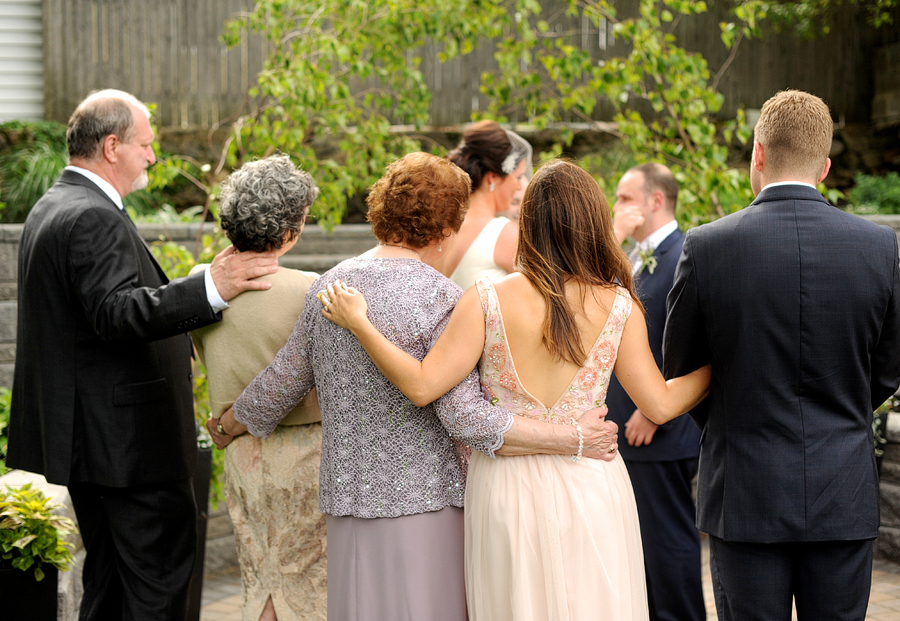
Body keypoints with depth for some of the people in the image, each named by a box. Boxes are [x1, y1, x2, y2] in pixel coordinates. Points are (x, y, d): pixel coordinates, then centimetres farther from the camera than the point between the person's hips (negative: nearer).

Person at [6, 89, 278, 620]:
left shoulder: (52, 208, 16)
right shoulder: (93, 218, -19)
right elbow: (117, 312, -32)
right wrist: (211, 288, -40)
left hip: (85, 434, 11)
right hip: (127, 438, -11)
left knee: (110, 575, 17)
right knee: (161, 576, -6)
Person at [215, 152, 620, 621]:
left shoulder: (326, 288, 5)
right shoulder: (441, 298, -13)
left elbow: (282, 382, 14)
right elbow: (466, 418, -19)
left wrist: (229, 422, 34)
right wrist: (576, 439, -15)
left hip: (349, 498, 6)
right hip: (425, 503, -5)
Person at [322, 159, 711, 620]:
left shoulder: (488, 300, -9)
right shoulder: (617, 306, -5)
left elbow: (422, 385, -11)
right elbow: (659, 405, -1)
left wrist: (358, 323, -2)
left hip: (506, 493, 0)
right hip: (590, 488, 0)